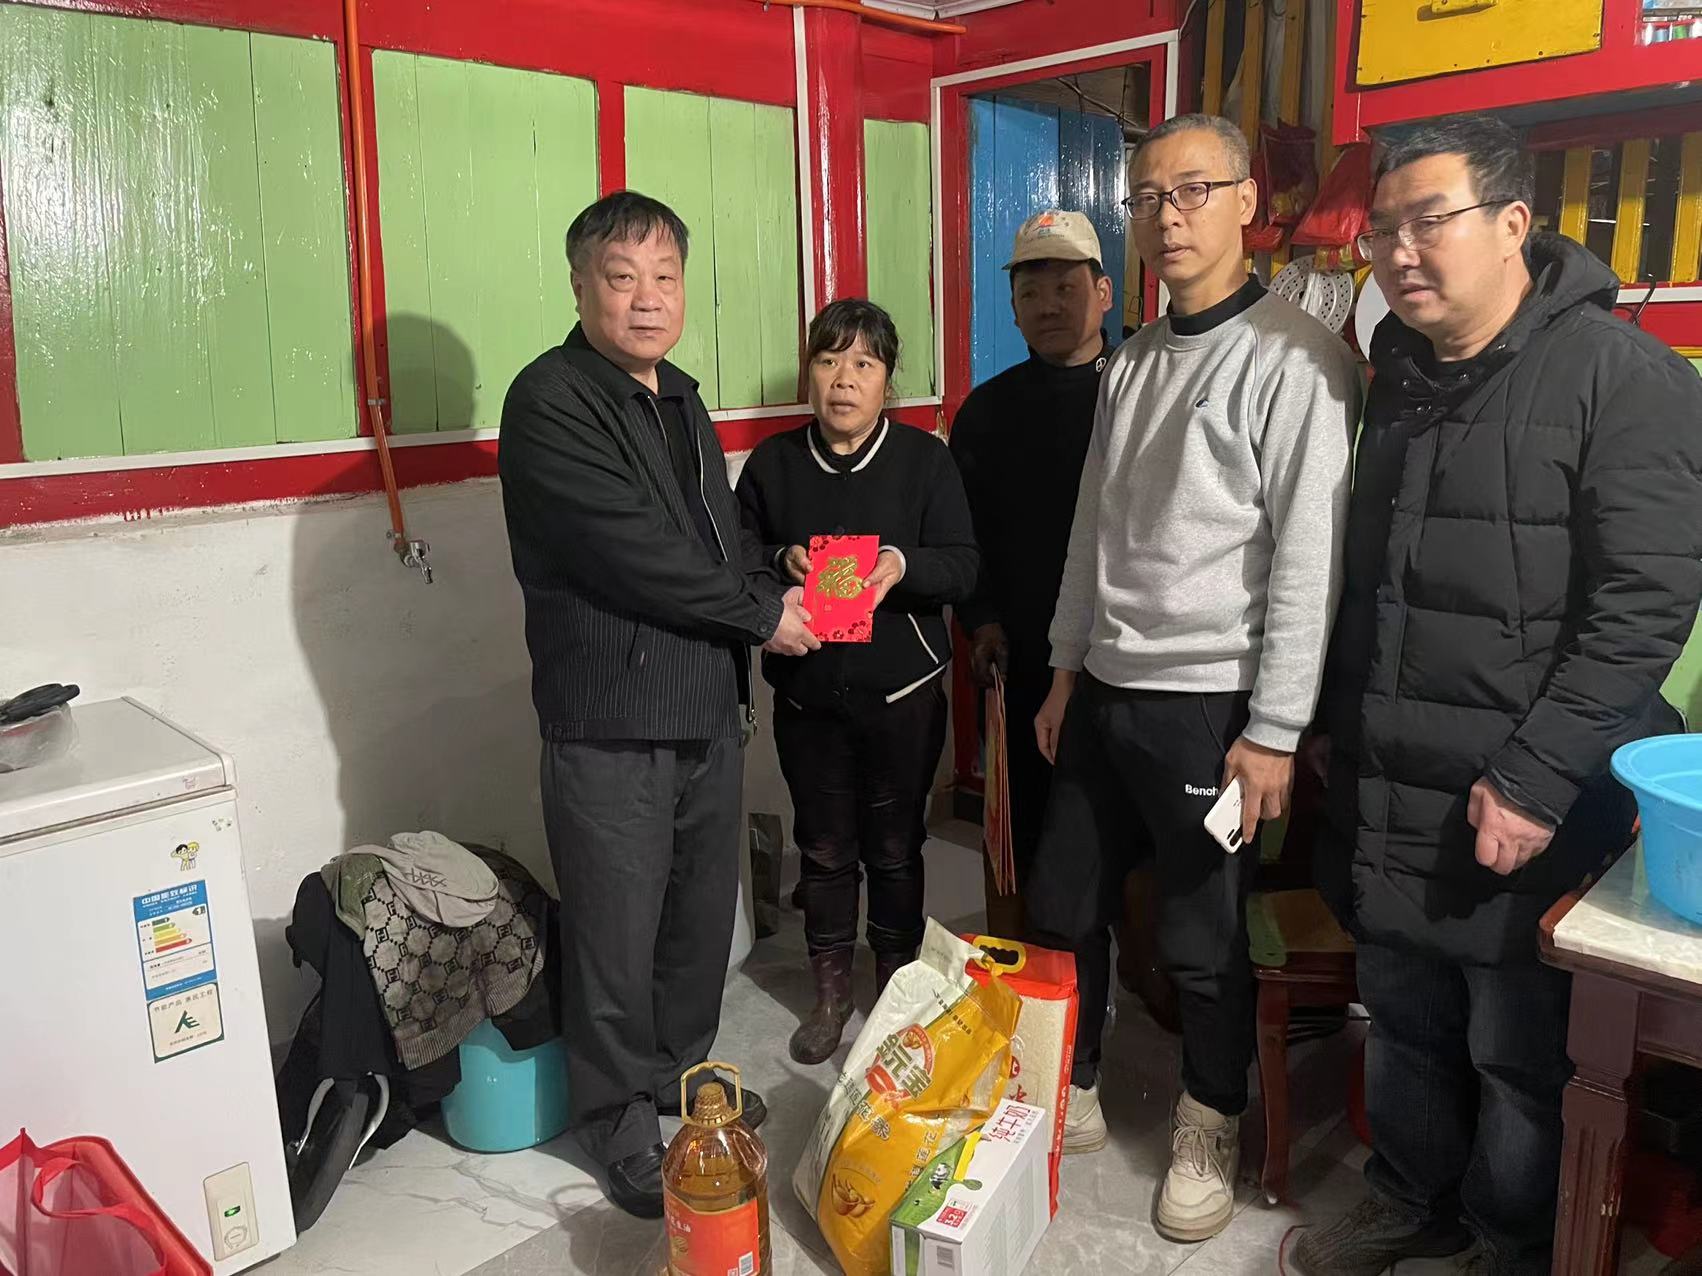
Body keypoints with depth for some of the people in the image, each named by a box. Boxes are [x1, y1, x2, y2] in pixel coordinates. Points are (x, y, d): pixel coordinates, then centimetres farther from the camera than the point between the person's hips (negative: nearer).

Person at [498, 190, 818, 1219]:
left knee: (704, 914, 18)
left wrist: (777, 595, 1)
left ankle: (685, 1075, 39)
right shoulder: (551, 401, -13)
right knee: (619, 937, 5)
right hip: (611, 721, -8)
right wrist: (762, 614, -12)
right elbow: (632, 552, -22)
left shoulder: (680, 400, 14)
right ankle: (623, 1121, 25)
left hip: (709, 708, 8)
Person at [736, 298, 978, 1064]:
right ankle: (830, 994, 30)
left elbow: (962, 568, -6)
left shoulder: (924, 459, -2)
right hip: (806, 693, 2)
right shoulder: (772, 463, 4)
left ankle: (896, 989, 31)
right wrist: (781, 563, -17)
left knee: (895, 846, 11)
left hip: (902, 691, -1)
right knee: (824, 848, 11)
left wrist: (903, 564, -25)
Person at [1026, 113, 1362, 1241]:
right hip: (1105, 692, 7)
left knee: (1203, 941, 7)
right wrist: (1068, 670, 16)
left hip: (1208, 705, -6)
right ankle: (1071, 1095, 35)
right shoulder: (1133, 363, 13)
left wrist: (1274, 732, -15)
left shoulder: (1296, 358, -10)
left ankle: (1210, 1130, 31)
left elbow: (1310, 557, -14)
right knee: (1061, 908, 14)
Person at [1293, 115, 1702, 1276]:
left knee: (1521, 1058, 9)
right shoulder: (1398, 380, 12)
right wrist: (1343, 737, 15)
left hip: (1530, 804, -6)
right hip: (1389, 797, 6)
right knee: (1404, 1024, 19)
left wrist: (1536, 782, -20)